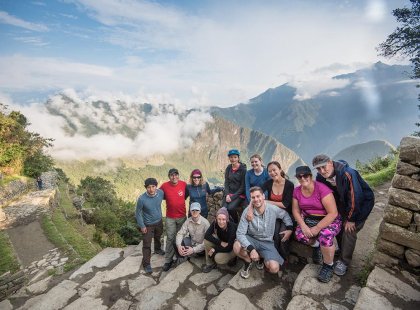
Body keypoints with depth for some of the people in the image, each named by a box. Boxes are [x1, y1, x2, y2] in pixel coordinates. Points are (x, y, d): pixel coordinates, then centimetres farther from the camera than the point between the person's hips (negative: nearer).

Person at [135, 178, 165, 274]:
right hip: (148, 225, -4)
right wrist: (142, 226, -11)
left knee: (158, 237, 30)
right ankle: (146, 264, 24)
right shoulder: (142, 199, -32)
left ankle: (157, 249, 59)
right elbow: (138, 213, -16)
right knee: (147, 245, 4)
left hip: (159, 221, 5)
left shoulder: (161, 193, -23)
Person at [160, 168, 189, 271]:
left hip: (182, 216, 2)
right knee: (170, 238, 4)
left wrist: (180, 200, 1)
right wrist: (169, 199, -2)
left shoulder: (184, 184, -10)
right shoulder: (164, 186, -13)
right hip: (170, 217, -1)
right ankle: (168, 260, 16)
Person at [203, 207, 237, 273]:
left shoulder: (232, 227, -33)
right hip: (221, 245, 5)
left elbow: (229, 247, -28)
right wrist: (220, 243, -31)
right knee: (207, 240, -21)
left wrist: (214, 249, -23)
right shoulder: (215, 223, -21)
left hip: (232, 247, -4)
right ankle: (210, 263, -3)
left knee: (218, 258, -28)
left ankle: (232, 257, 5)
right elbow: (207, 235, -26)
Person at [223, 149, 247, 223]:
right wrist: (227, 195, -8)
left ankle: (236, 223, 4)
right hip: (229, 193, 4)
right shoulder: (228, 168, 6)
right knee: (223, 208, -19)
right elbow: (226, 182, 7)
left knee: (230, 208, -25)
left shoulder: (243, 169, -8)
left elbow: (243, 186, -9)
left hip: (239, 195, -4)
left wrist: (233, 197, -13)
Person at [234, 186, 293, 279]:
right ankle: (248, 261, 5)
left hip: (267, 242, 1)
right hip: (251, 239, -1)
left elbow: (285, 215, 8)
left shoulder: (273, 209, -17)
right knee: (236, 247, -31)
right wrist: (251, 249, -34)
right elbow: (240, 233, -22)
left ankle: (262, 258, 17)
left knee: (274, 268, -21)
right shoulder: (247, 211, -21)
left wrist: (290, 228, -7)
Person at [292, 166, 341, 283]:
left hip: (329, 220, -4)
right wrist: (303, 226, -17)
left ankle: (328, 266, -2)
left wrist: (317, 228, -24)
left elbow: (333, 213, -23)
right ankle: (316, 245, 14)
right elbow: (296, 211, -1)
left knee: (325, 236, -33)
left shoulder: (322, 189, -23)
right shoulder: (297, 191, -5)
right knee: (299, 234, -23)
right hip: (309, 219, 5)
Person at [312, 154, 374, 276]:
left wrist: (351, 219, -22)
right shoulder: (320, 177, -16)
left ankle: (344, 262, 6)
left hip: (362, 203, -6)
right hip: (343, 203, 7)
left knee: (349, 231, -10)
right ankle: (343, 252, 34)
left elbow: (355, 198, -32)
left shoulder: (347, 174, -38)